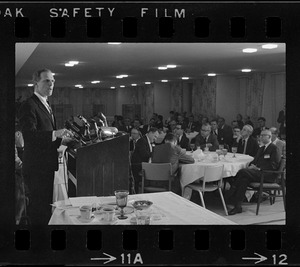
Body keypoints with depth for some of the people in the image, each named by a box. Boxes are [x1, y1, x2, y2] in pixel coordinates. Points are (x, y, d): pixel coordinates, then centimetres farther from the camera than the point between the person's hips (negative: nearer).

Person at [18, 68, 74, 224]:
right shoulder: (29, 106, -13)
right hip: (36, 166, -10)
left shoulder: (45, 105, 18)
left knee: (46, 204, 17)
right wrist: (55, 134, -36)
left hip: (47, 166, 10)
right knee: (38, 207, -5)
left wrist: (61, 139, 8)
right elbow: (29, 134, -27)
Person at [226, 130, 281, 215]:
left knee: (242, 172, -28)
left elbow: (273, 165, -10)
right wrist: (252, 165, 1)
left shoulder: (274, 149, -1)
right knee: (244, 179, -26)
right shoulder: (261, 149, 28)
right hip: (258, 172, 7)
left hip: (268, 174, -7)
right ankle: (238, 207, -32)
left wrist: (259, 168, -18)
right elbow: (255, 160, 26)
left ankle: (228, 195, -23)